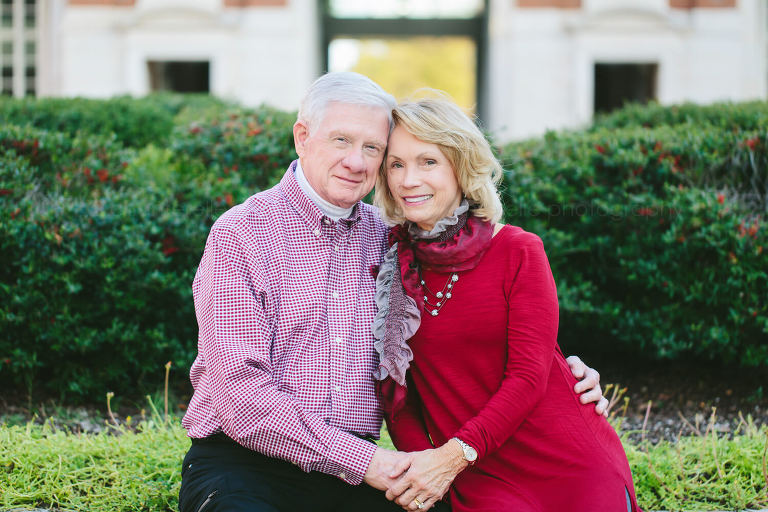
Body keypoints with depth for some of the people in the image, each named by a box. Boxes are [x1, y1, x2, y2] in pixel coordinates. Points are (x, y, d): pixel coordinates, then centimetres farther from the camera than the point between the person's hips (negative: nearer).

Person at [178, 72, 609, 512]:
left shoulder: (387, 238, 12)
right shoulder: (239, 236, -4)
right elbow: (242, 393, -13)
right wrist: (361, 460, -17)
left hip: (356, 470, 4)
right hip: (243, 464, -4)